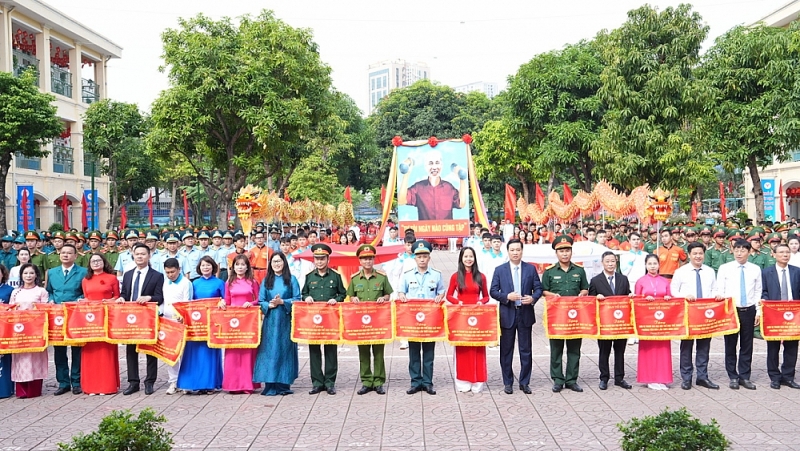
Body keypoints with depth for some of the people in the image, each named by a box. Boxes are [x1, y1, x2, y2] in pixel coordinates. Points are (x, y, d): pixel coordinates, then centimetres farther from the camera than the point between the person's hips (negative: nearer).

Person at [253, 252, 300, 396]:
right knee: (269, 351, -2)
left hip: (286, 321, -1)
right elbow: (260, 302, 8)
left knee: (285, 350, 0)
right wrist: (270, 305, -12)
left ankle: (284, 384, 7)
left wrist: (282, 302, -13)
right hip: (270, 321, 2)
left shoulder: (291, 280, 5)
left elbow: (297, 299, 0)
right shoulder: (266, 281, 11)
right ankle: (270, 386, 1)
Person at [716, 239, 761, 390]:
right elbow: (719, 291, 1)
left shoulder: (756, 269, 5)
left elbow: (758, 292, 7)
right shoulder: (725, 268, 0)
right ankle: (733, 377, 14)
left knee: (747, 345, 5)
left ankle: (745, 377, 15)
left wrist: (758, 312, 2)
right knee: (730, 345, 4)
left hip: (749, 311, 1)